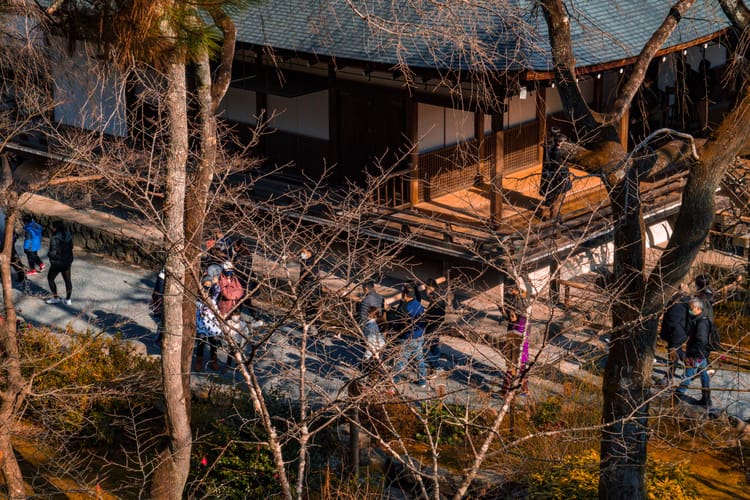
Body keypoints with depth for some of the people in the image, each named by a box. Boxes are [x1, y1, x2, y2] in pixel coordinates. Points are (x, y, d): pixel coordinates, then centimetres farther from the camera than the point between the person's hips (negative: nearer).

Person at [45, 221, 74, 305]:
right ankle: (68, 300, 21)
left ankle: (55, 298, 17)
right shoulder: (68, 236, -3)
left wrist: (49, 254, -5)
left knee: (50, 278, 15)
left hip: (57, 262, -6)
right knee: (67, 280, 14)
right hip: (67, 261, 6)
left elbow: (54, 253, -25)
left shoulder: (55, 239, -24)